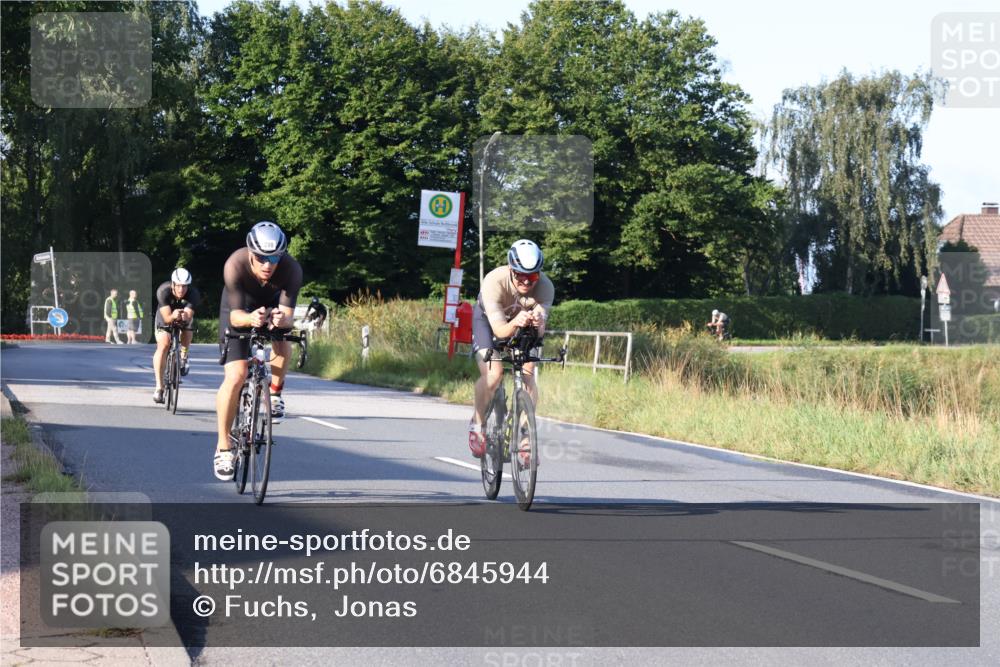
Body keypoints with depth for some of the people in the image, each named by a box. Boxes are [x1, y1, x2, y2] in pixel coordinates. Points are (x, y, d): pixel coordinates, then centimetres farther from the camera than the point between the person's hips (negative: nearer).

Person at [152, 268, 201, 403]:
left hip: (185, 316, 4)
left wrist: (185, 316, -64)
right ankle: (159, 388, -23)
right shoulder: (163, 291, -35)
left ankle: (183, 356, 11)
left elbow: (189, 315, -42)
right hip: (167, 315, -4)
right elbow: (167, 318, -39)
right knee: (163, 345, -22)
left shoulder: (193, 293, -33)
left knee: (188, 330, -25)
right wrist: (173, 316, -61)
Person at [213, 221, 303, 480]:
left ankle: (275, 393, 0)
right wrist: (251, 319, -57)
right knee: (235, 376, -15)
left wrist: (281, 319, -58)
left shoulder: (291, 269, -33)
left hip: (272, 306, 2)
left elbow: (288, 314, -34)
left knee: (282, 347, -30)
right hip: (240, 311, -2)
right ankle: (223, 447, -3)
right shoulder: (235, 265, -36)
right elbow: (236, 315, -35)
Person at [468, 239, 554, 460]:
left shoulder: (545, 287, -31)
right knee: (493, 372, -24)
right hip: (488, 319, -2)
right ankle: (477, 424, 0)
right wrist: (515, 323, -61)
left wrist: (538, 323, -59)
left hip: (522, 327, 2)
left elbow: (540, 333, -35)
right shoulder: (494, 282, -38)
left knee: (528, 374, -18)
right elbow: (499, 330, -39)